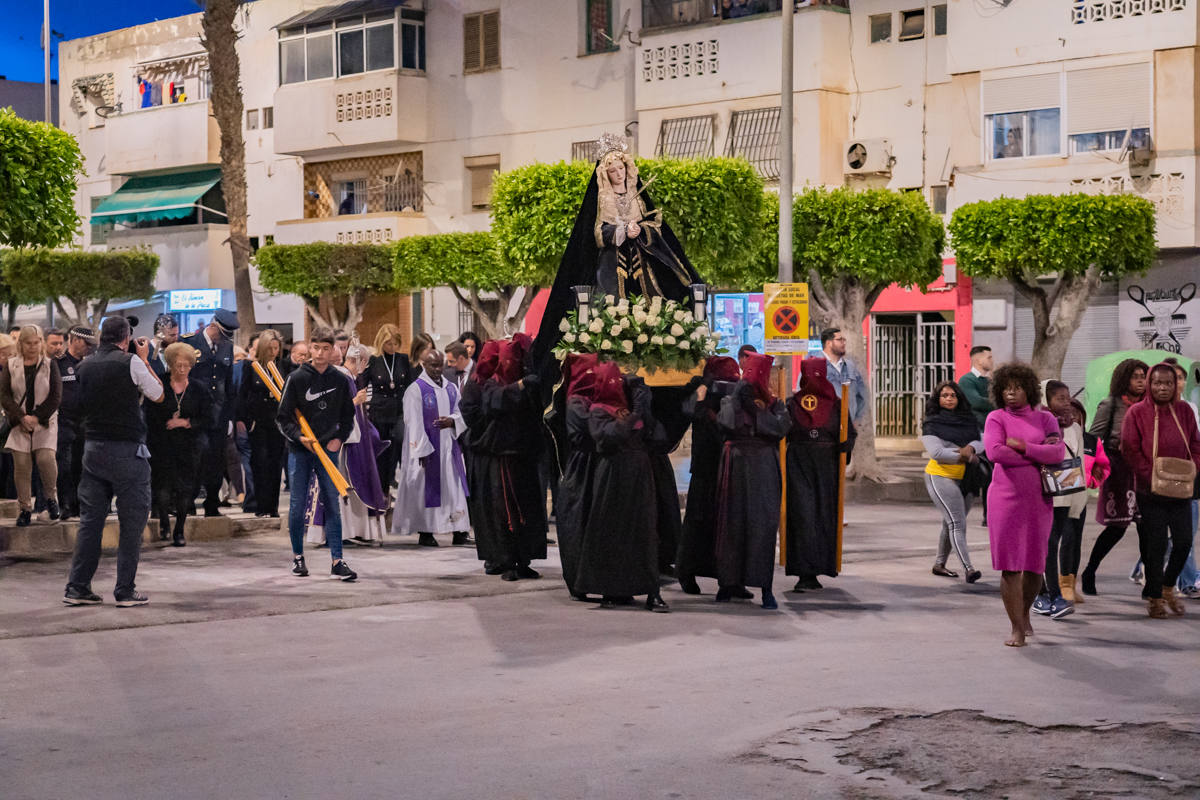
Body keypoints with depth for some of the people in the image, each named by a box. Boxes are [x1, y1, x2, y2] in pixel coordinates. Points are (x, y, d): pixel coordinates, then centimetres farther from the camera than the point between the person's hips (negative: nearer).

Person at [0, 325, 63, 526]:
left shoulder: (50, 365, 3)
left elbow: (56, 397, -3)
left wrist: (37, 417, -13)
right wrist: (21, 417, -12)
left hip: (45, 422, -1)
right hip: (20, 424, 1)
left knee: (46, 459, -19)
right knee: (21, 465, -3)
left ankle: (51, 497, 5)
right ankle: (25, 508, 7)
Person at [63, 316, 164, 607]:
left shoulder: (85, 365, 7)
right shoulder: (131, 362, -10)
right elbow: (158, 395, 0)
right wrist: (145, 360, 10)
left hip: (93, 449, 6)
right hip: (127, 450, -6)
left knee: (90, 518, 9)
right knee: (132, 521, 1)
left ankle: (77, 588, 9)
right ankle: (126, 591, 1)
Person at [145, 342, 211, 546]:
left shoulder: (199, 389, 4)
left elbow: (206, 419, 5)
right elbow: (150, 417, -1)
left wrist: (185, 422, -9)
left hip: (187, 446, 2)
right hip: (162, 445, -2)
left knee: (184, 490, 3)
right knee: (163, 489, -8)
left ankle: (179, 531, 16)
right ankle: (164, 520, 21)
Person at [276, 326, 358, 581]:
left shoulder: (340, 380, 3)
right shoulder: (297, 379, -4)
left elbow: (348, 416, 13)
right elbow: (282, 418, -3)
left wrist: (339, 438, -2)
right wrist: (299, 437, -16)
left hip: (328, 450, 1)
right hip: (299, 452, -1)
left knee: (333, 505, -2)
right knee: (297, 505, 4)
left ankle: (337, 561, -3)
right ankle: (298, 557, 18)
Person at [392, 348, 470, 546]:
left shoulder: (451, 388, 11)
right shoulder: (415, 390, -7)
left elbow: (461, 413, 14)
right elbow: (414, 423, -11)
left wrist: (452, 421, -10)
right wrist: (423, 451, -17)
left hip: (448, 446, 6)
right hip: (427, 448, -5)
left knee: (453, 485, 4)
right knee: (427, 487, -3)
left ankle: (457, 530, 9)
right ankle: (425, 532, 4)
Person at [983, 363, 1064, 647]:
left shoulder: (1045, 418, 9)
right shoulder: (997, 418, 3)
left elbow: (1058, 453, -6)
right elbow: (994, 452, -14)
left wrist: (1022, 446, -12)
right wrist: (1038, 456, -7)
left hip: (1038, 498, 2)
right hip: (1006, 496, -2)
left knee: (1035, 565, 5)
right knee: (1010, 565, -5)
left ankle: (1024, 613, 31)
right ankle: (1017, 629, 1)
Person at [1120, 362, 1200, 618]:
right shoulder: (1137, 412, -5)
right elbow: (1130, 450, -7)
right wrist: (1151, 477, -15)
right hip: (1150, 492, -3)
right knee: (1155, 545, 1)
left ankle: (1168, 587, 26)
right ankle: (1154, 597, 14)